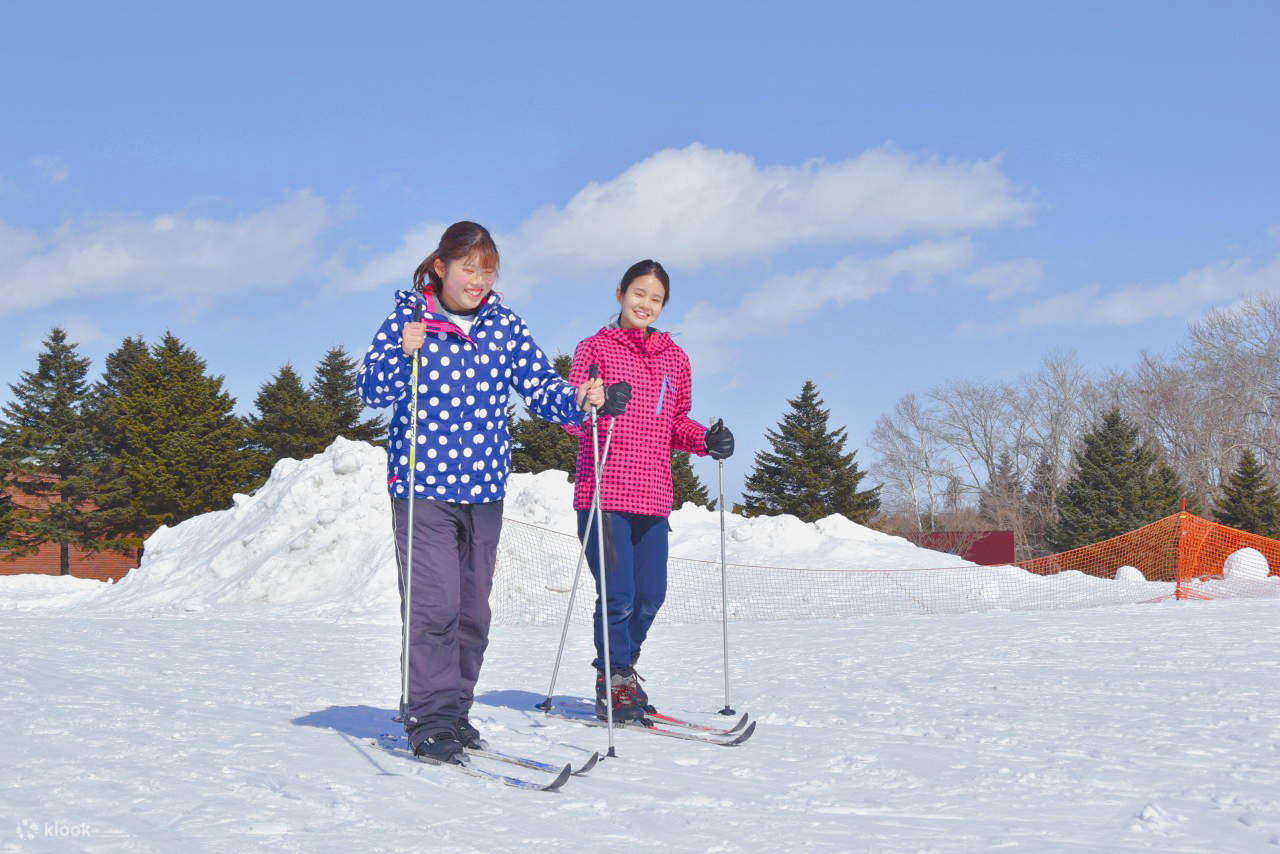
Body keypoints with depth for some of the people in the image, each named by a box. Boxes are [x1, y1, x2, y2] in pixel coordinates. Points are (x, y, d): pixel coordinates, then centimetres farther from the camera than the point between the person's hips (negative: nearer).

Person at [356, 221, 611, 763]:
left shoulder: (506, 327, 7)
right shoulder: (405, 321, -3)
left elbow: (539, 387, 4)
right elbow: (371, 392, -8)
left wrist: (576, 400, -16)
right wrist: (402, 355, -26)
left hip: (484, 489, 5)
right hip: (422, 488, -4)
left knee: (472, 609, 10)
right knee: (435, 603, -12)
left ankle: (455, 713, 23)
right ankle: (428, 718, -5)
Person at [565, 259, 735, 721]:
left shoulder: (674, 356, 16)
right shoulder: (596, 347, 1)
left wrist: (706, 440, 1)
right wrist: (598, 405, -29)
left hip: (653, 496, 5)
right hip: (604, 492, -5)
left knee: (651, 594, 6)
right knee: (619, 593, -8)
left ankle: (622, 669, 28)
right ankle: (614, 682, 10)